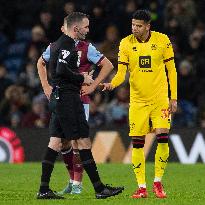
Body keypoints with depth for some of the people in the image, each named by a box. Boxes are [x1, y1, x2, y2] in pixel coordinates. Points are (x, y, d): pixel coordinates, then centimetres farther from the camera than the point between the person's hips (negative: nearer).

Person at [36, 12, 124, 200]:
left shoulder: (58, 44, 18)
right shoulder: (67, 45, -13)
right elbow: (62, 70, -26)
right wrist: (82, 78, -13)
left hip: (59, 98, 10)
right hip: (68, 98, -10)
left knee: (56, 142, 8)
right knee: (83, 141, -7)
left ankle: (44, 189, 6)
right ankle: (99, 188, -6)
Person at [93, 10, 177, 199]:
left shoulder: (162, 41, -4)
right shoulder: (126, 44, -2)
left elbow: (171, 70, 3)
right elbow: (121, 72, -3)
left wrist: (173, 98, -1)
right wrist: (112, 84, -25)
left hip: (160, 98, -1)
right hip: (137, 100, 1)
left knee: (163, 138, -12)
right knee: (137, 144, -3)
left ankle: (158, 183, 5)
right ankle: (141, 187, 6)